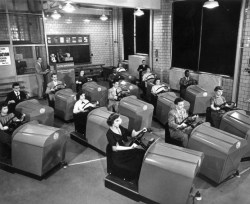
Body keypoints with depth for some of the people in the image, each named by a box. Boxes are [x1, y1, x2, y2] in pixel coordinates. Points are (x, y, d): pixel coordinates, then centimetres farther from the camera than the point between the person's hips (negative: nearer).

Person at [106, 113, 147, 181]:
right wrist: (130, 147, -32)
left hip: (126, 149, 7)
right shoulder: (109, 134, -17)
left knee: (142, 153, -12)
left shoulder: (120, 127, 4)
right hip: (118, 156, -7)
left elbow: (131, 134, 12)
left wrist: (141, 131, -5)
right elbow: (115, 148, -26)